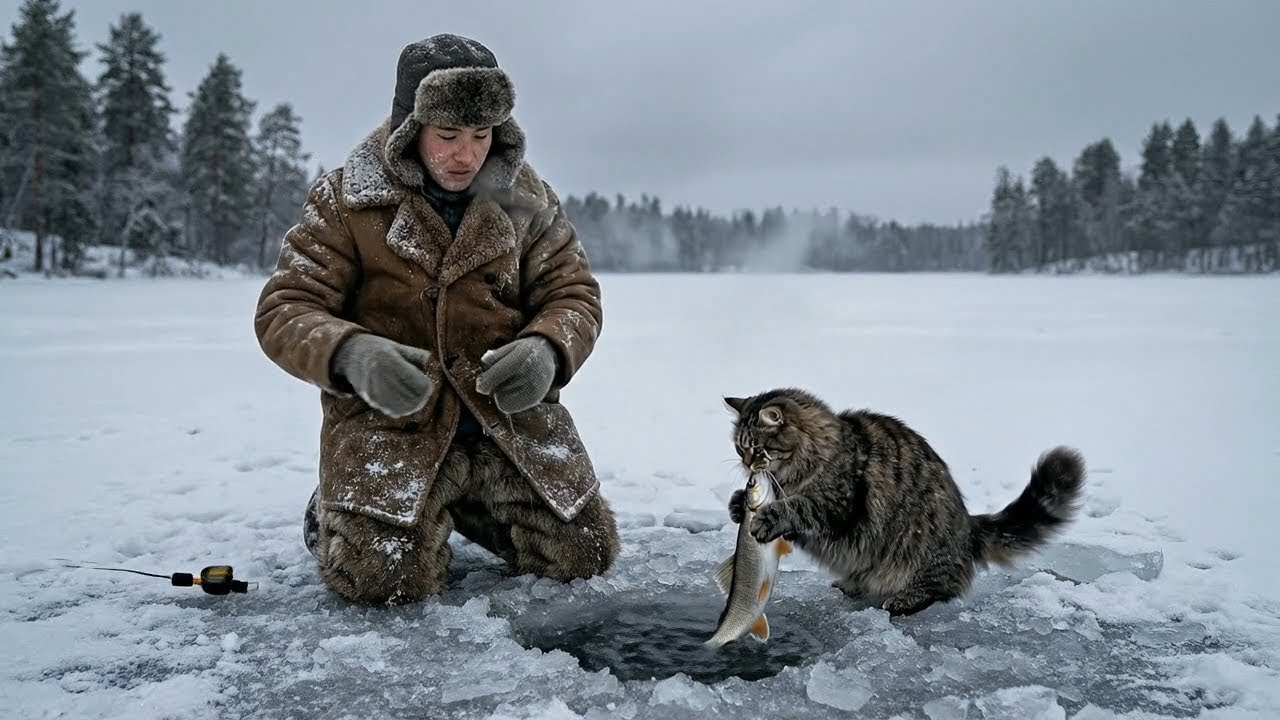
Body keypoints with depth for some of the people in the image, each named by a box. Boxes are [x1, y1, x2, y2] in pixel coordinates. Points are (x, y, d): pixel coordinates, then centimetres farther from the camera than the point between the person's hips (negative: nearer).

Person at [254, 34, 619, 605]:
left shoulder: (526, 197, 0)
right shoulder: (346, 200, -8)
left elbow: (572, 293, 2)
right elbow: (284, 311, -9)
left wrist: (548, 350, -23)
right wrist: (351, 356, -32)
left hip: (508, 413, 4)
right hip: (389, 417, -3)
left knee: (584, 556, 2)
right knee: (383, 577, -20)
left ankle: (465, 504, 29)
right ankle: (336, 509, 17)